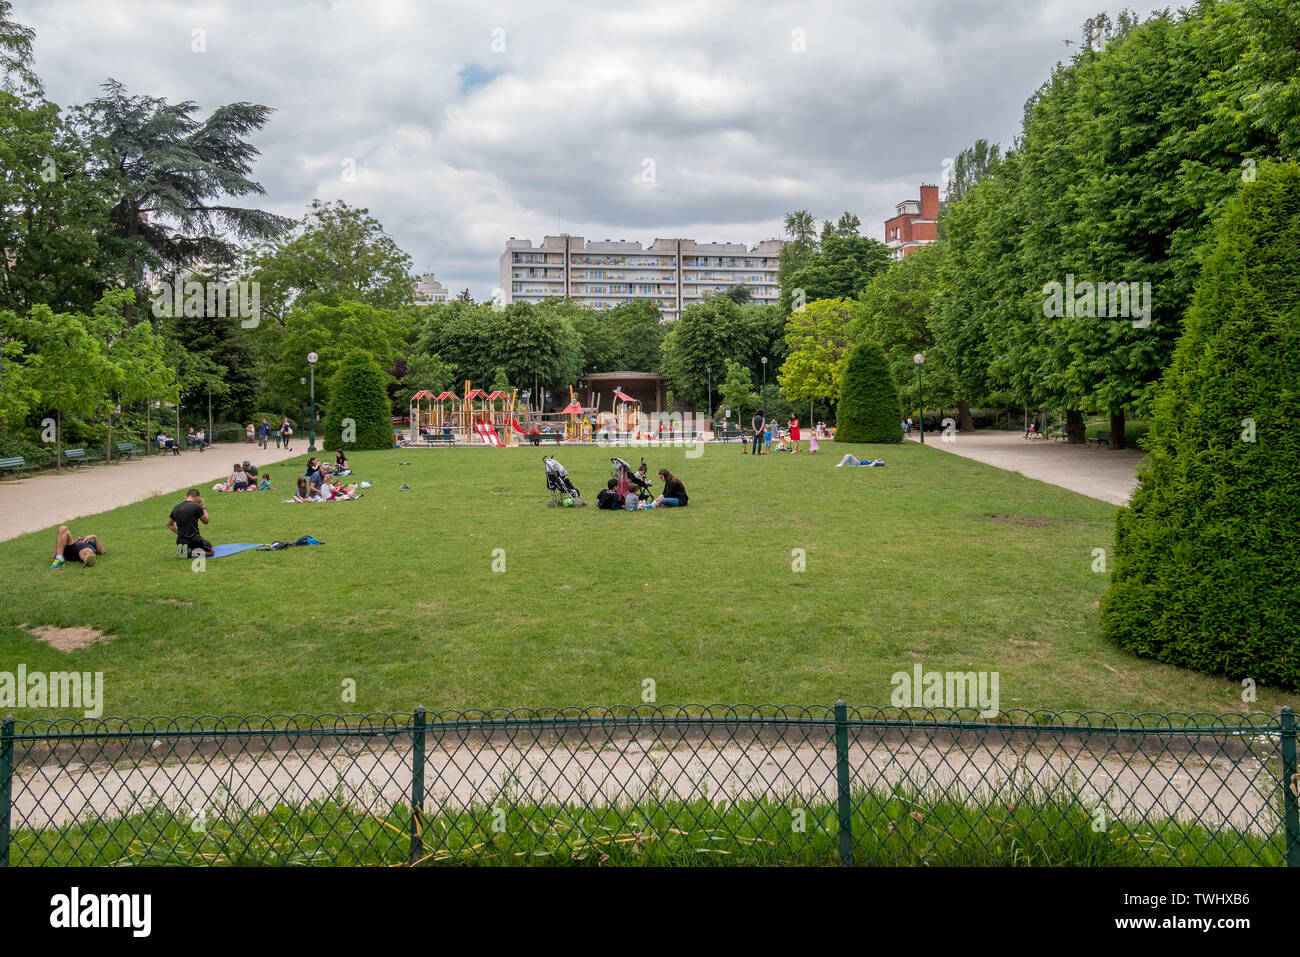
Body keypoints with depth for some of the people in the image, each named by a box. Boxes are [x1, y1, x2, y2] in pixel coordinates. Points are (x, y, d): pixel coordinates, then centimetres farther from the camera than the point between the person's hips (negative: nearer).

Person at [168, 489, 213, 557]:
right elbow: (206, 521, 3)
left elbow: (169, 524, 18)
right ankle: (195, 552, -12)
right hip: (194, 540, -6)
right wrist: (203, 507, 10)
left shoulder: (176, 508, 6)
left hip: (181, 541, 6)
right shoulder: (196, 507, -13)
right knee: (211, 552, 15)